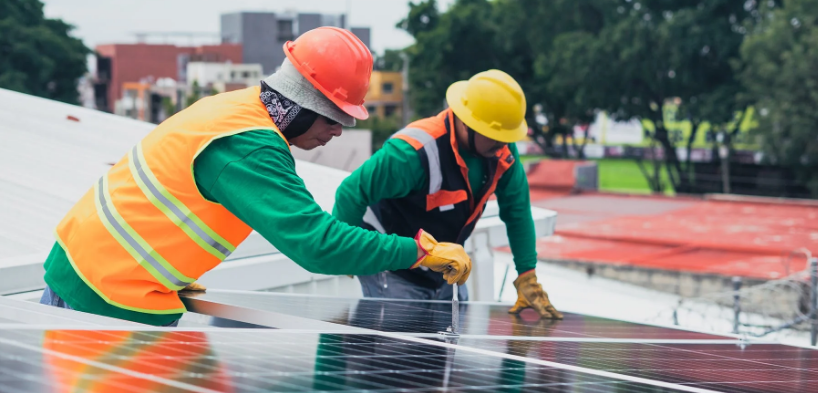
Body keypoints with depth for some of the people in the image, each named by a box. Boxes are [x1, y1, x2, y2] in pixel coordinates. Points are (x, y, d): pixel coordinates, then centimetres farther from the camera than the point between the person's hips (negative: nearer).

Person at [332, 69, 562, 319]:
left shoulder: (502, 150, -11)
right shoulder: (414, 152, -33)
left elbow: (517, 209, -1)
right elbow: (353, 193, -27)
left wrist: (528, 279, -3)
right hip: (393, 276, -7)